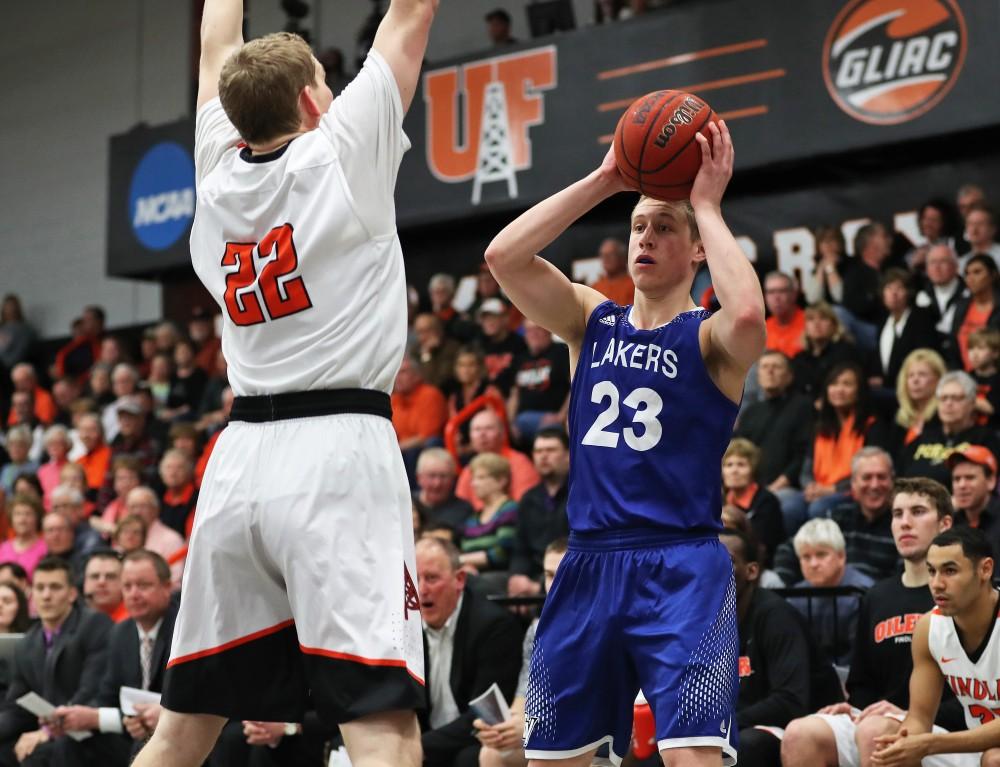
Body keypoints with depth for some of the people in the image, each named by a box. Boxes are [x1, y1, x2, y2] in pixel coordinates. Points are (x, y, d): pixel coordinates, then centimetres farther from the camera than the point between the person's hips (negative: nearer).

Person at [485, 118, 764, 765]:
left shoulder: (707, 337, -1)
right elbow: (504, 256, -3)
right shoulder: (592, 321, 12)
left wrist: (708, 205, -15)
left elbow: (748, 316, -27)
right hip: (589, 565, 5)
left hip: (682, 570, -5)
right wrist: (603, 182, -4)